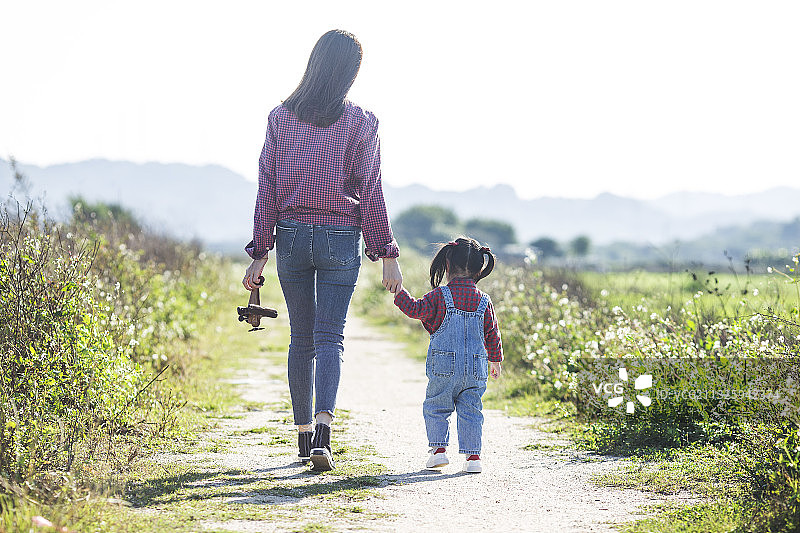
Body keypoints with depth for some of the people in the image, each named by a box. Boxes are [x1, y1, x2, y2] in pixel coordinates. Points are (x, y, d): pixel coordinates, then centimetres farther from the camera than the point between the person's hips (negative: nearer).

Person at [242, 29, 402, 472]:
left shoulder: (280, 118, 2)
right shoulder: (360, 123, -5)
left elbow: (267, 189, 2)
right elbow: (370, 194, -4)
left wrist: (259, 253, 5)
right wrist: (387, 255, 2)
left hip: (291, 236, 2)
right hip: (339, 240, -2)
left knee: (301, 338, 14)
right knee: (329, 337, -2)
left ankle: (303, 436, 19)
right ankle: (323, 426, -23)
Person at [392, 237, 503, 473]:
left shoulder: (440, 295, -6)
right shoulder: (483, 301, 5)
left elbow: (416, 309, -11)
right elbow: (492, 334, 12)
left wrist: (400, 292, 1)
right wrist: (495, 360, 24)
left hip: (444, 367, -3)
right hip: (475, 369, 3)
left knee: (435, 408, 10)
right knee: (470, 411, 7)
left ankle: (438, 448, 2)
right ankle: (472, 455, 2)